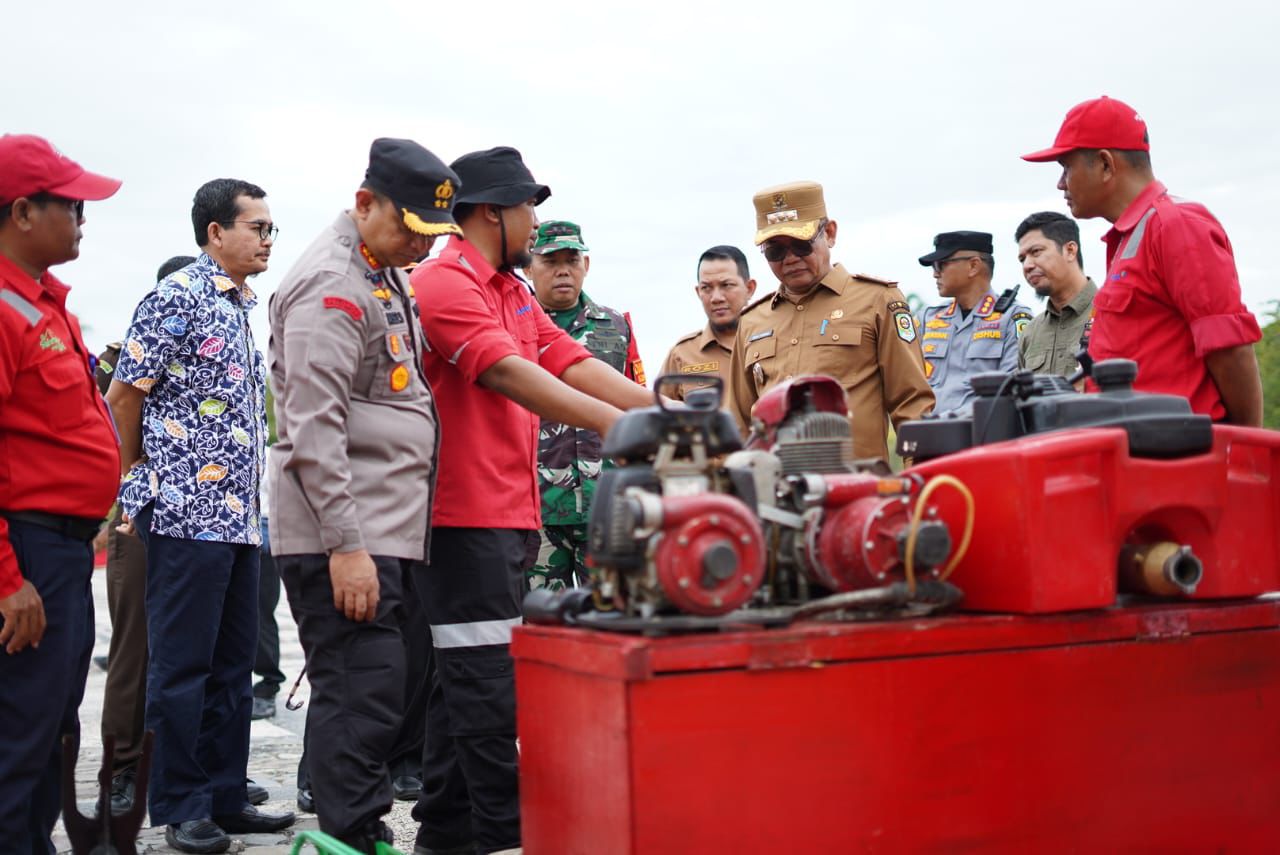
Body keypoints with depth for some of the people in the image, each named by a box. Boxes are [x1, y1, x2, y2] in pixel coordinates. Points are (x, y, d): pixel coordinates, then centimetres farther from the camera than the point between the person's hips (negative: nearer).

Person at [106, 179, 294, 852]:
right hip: (187, 512, -8)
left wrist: (251, 504, 18)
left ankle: (224, 796, 21)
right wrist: (139, 478, 1)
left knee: (233, 665, 12)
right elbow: (123, 397, -9)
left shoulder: (241, 308, 16)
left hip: (239, 513, 8)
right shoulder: (177, 298, -9)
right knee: (183, 664, 0)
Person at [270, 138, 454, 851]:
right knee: (361, 698, -9)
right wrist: (345, 545, -23)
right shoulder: (332, 283, -12)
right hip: (344, 536, -10)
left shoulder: (386, 278, 19)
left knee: (379, 696, 13)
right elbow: (314, 429, -20)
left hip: (390, 533, 10)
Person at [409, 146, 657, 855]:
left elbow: (576, 366, 13)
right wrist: (611, 422, -32)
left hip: (510, 515, 10)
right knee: (487, 682, -7)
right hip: (463, 513, -9)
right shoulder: (444, 283, -11)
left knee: (465, 678, 14)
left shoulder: (515, 293, 19)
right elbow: (508, 372, -24)